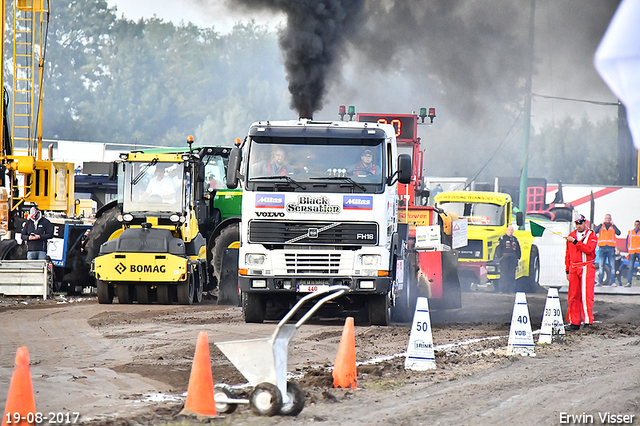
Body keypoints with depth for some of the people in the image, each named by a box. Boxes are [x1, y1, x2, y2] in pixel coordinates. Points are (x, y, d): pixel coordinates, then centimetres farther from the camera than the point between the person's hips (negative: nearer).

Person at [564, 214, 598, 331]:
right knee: (573, 295, 3)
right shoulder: (571, 236, 15)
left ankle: (587, 320, -15)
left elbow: (589, 249, -16)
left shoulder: (592, 235, 1)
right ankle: (574, 322, 7)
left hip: (587, 268, -4)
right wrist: (567, 270, 15)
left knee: (586, 294, -13)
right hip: (574, 268, 4)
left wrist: (575, 242, -18)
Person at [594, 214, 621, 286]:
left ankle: (612, 282, -4)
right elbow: (595, 231, -5)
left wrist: (613, 225, -4)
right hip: (602, 248, 0)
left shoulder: (613, 227, 14)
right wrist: (601, 224, -6)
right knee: (601, 266, -2)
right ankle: (599, 281, -1)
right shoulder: (601, 226, 13)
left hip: (611, 248, 0)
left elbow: (618, 233, -4)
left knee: (612, 266, -4)